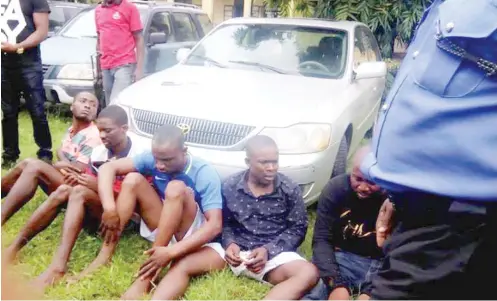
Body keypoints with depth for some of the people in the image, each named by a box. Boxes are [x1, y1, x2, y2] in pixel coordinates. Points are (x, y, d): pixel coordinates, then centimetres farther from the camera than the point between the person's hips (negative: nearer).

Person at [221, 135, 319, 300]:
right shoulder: (230, 186, 4)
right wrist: (229, 243, -13)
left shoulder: (290, 190, 1)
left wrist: (269, 250, -13)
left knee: (309, 273, -35)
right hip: (237, 252, 1)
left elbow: (297, 228, 2)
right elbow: (224, 223, 10)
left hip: (274, 253, -1)